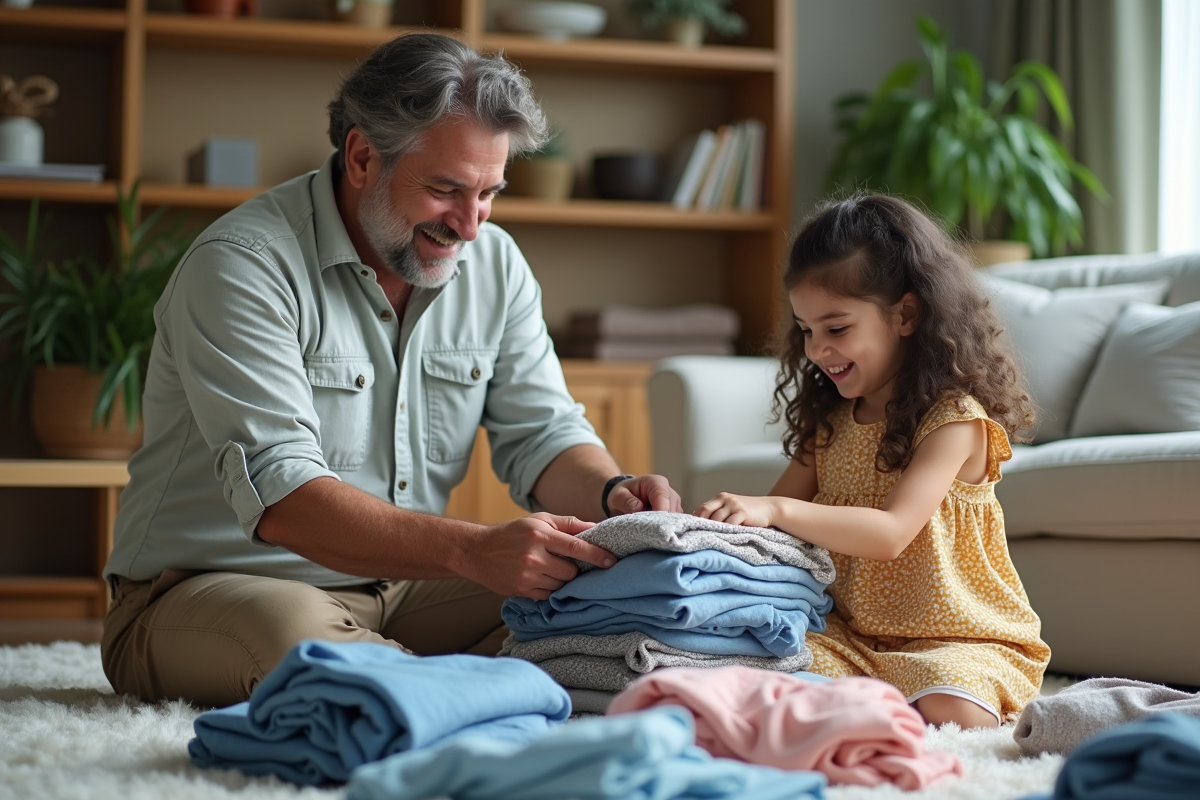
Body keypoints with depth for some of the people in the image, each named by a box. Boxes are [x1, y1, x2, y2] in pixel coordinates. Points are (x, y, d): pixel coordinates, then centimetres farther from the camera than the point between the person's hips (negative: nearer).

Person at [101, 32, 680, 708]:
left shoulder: (494, 264, 5)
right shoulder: (242, 265, -18)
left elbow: (542, 434, 5)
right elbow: (279, 497, -28)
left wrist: (615, 495, -20)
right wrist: (472, 550, -41)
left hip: (400, 587, 6)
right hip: (215, 586, -6)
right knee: (303, 637, -40)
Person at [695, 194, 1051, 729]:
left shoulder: (954, 419, -13)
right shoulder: (831, 420, 12)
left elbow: (891, 533, -25)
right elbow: (776, 513, 15)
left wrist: (776, 510, -34)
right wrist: (728, 517, -8)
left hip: (957, 641, -5)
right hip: (850, 636, 5)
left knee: (950, 715, -36)